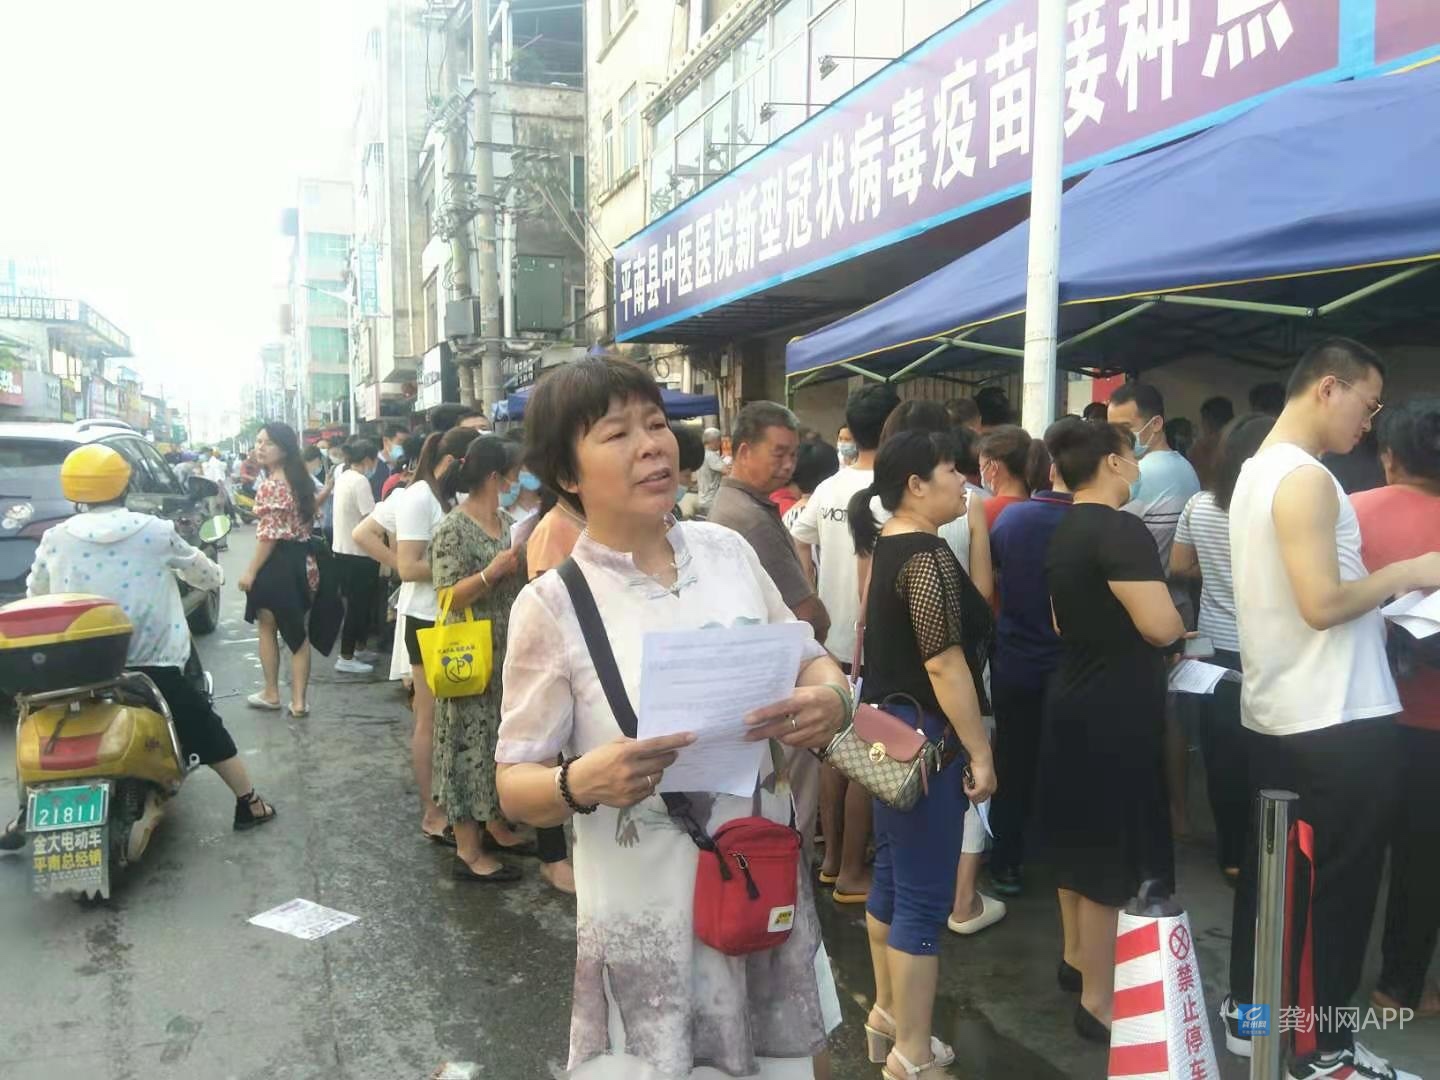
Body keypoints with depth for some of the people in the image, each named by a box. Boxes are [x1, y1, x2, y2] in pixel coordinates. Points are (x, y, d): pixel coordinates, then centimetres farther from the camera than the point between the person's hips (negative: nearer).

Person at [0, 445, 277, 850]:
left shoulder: (55, 539, 0)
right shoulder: (156, 532, -4)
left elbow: (34, 595, 14)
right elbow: (206, 575, 9)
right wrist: (215, 575, 32)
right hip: (153, 664, -2)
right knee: (208, 731, 12)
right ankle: (249, 804, 17)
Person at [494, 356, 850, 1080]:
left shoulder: (727, 550, -1)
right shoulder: (552, 605, -12)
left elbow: (808, 661, 9)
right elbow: (515, 787, -8)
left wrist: (830, 699, -14)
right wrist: (580, 783, -29)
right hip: (648, 915, -4)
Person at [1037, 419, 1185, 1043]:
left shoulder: (1063, 532, 10)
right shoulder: (1120, 530, -20)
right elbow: (1160, 626, -28)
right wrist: (1179, 624, -7)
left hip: (1074, 699, 10)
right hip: (1116, 710, -10)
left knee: (1081, 836, 21)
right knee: (1114, 850, 0)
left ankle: (1077, 955, 37)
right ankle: (1098, 1000, 10)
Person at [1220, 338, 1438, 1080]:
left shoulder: (1258, 469, 14)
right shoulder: (1306, 480, -18)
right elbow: (1323, 604, -23)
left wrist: (1380, 600, 13)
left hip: (1277, 712, 10)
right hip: (1336, 721, -10)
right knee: (1339, 885, 2)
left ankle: (1250, 1015, 28)